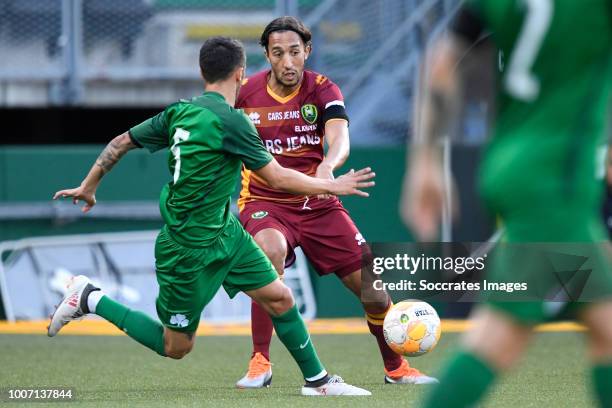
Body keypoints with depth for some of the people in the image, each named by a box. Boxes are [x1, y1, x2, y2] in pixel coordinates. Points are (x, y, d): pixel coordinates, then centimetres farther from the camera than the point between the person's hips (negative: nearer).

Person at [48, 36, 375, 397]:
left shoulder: (180, 111, 1)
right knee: (176, 347, 5)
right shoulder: (230, 120, -22)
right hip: (190, 250, -9)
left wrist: (88, 186, 20)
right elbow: (278, 177, -17)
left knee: (280, 298, 6)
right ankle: (89, 299, 11)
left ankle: (318, 380, 17)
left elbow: (122, 142, 7)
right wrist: (333, 186, -5)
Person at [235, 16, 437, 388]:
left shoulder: (323, 90, -7)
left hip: (318, 204, 2)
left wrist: (327, 166, -47)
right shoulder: (244, 93, -6)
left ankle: (396, 368, 27)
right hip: (264, 202, -2)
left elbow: (340, 139, -26)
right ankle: (260, 364, -29)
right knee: (271, 250, -37)